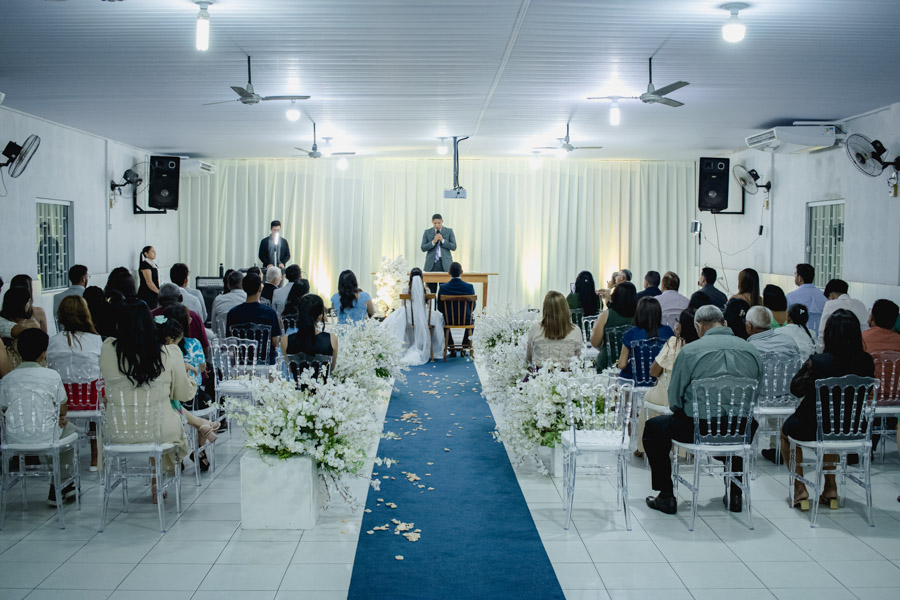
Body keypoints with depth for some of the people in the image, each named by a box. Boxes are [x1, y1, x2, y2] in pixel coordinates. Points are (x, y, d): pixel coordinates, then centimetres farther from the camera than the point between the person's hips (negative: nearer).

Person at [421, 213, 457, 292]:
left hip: (445, 263, -1)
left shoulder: (449, 231, 7)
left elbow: (454, 247, 1)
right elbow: (423, 248, 2)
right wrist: (433, 242, -12)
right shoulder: (427, 232, 8)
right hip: (431, 263, 1)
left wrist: (442, 240, -11)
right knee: (431, 290, -1)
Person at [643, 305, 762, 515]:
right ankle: (736, 494, 39)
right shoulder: (751, 350, 4)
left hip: (699, 429, -4)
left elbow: (674, 399, -3)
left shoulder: (689, 351, -8)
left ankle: (666, 497, 19)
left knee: (652, 427, 22)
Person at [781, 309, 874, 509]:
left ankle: (799, 488, 26)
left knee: (786, 429, 30)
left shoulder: (817, 362, -24)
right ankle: (830, 487, 38)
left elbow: (796, 389, -10)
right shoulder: (866, 362, -12)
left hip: (812, 429, -4)